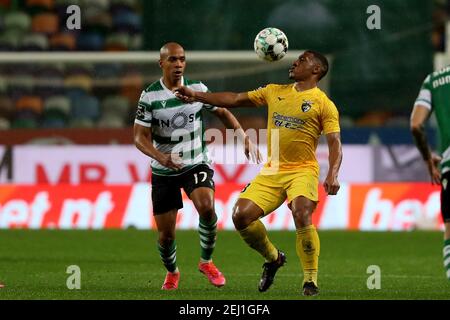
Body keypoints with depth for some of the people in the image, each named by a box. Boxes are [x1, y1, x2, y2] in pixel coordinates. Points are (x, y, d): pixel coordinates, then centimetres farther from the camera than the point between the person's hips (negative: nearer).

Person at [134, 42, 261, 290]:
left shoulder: (197, 89, -3)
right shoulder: (149, 96, -9)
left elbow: (222, 113, 11)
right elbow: (140, 137, -11)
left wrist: (244, 138, -1)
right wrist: (160, 157, -29)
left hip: (196, 164, 0)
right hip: (164, 172, 0)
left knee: (206, 206, -29)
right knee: (166, 234, 1)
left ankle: (206, 262, -7)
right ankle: (171, 272, 34)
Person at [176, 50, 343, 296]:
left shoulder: (323, 104, 0)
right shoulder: (275, 92, 16)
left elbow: (335, 143, -6)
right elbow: (236, 100, 21)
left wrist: (332, 175, -23)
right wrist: (197, 96, 17)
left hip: (302, 171, -5)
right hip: (271, 172, 5)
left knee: (302, 216, -29)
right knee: (241, 216, -9)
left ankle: (310, 281, -16)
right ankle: (273, 258, 17)